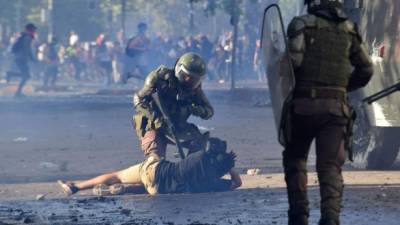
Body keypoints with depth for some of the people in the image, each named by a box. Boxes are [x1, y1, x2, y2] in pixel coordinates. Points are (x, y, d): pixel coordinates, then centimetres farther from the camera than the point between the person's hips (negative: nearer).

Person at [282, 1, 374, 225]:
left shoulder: (302, 24, -3)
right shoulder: (350, 30, 8)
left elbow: (293, 60, -15)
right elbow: (366, 70, 11)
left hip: (303, 104, -2)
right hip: (336, 106, 2)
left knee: (295, 159, 16)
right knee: (330, 166, 0)